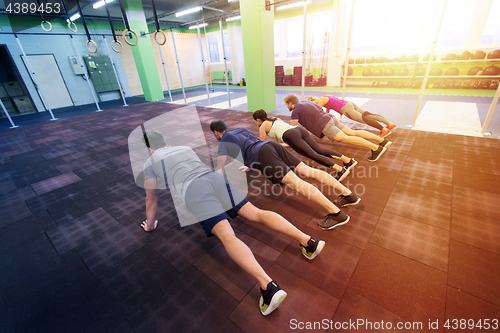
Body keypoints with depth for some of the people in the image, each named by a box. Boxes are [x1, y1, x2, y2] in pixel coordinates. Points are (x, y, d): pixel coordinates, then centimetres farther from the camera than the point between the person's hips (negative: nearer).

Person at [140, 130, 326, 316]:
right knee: (256, 213, -2)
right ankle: (308, 240, -13)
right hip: (216, 178, 5)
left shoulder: (150, 162, 23)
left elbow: (151, 198, 24)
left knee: (227, 236, -21)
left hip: (194, 190, -5)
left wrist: (150, 225, 40)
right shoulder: (186, 148, 35)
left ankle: (268, 285, -39)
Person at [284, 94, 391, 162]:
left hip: (324, 124, -8)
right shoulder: (305, 102, 26)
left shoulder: (296, 110, -1)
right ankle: (383, 141, 0)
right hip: (330, 118, 8)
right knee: (353, 133, 4)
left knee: (345, 138, -19)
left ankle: (376, 148, -30)